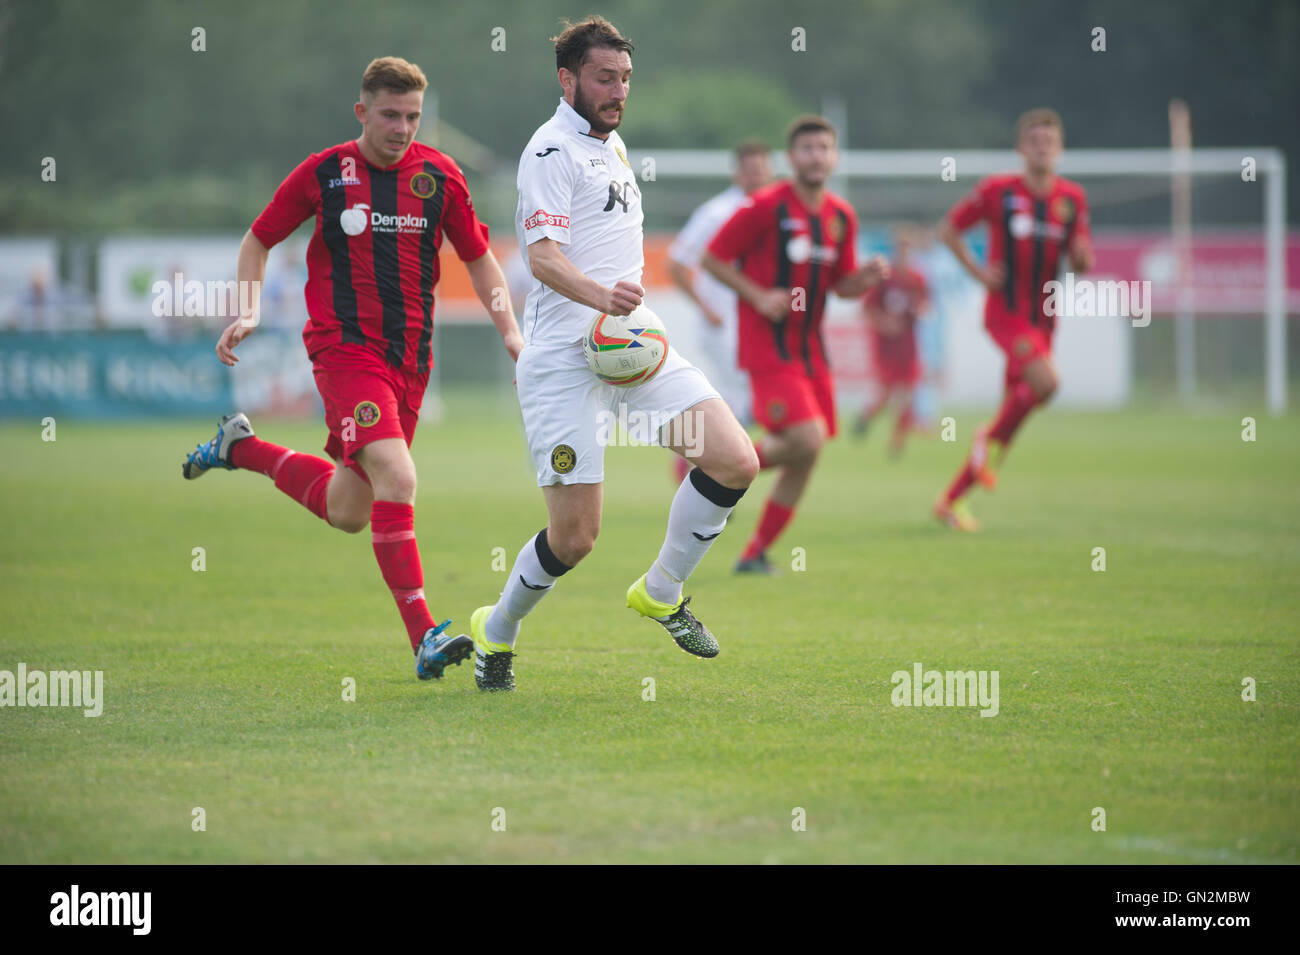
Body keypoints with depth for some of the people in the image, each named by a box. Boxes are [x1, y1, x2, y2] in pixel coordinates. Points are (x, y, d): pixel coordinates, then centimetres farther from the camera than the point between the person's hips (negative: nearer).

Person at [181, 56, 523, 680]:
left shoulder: (440, 176, 4)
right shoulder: (322, 174, -3)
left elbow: (478, 257, 14)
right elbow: (259, 239, 10)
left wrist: (510, 331, 3)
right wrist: (248, 312, -2)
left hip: (410, 356, 5)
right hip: (345, 347, -5)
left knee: (348, 511, 11)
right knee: (397, 477, -24)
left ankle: (240, 448, 36)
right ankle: (423, 636, -26)